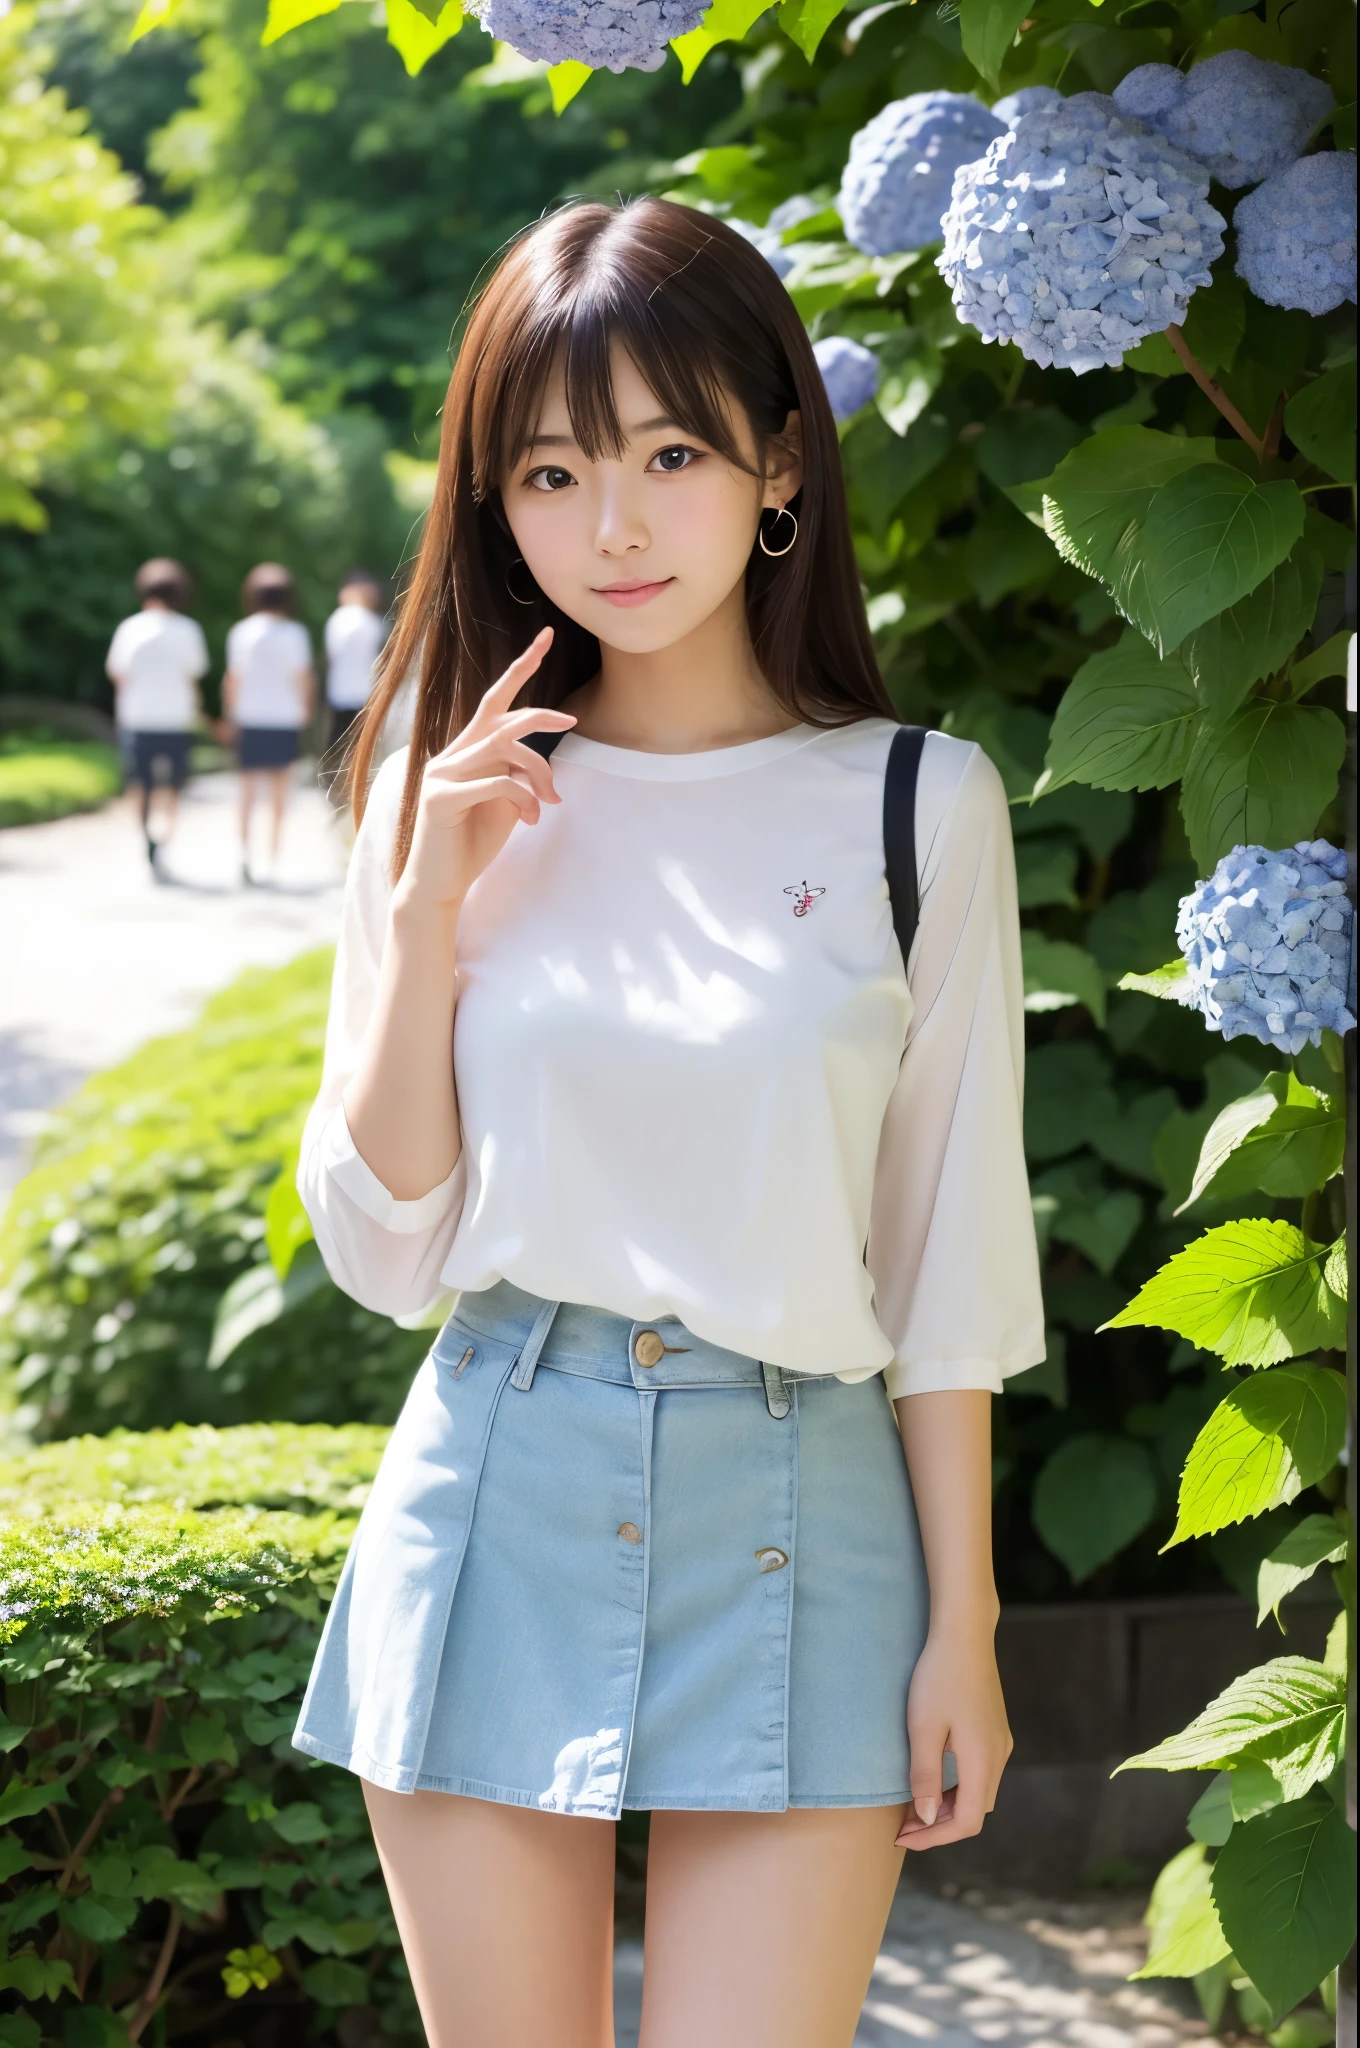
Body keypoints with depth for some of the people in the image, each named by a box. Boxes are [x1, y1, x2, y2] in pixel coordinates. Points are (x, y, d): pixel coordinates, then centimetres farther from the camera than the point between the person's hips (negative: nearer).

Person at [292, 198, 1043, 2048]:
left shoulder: (918, 805, -2)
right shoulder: (458, 799, 3)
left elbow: (950, 1253, 1)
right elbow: (379, 1248, 2)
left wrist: (963, 1624, 0)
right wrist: (427, 911, -8)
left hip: (797, 1518, -2)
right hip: (497, 1495, 2)